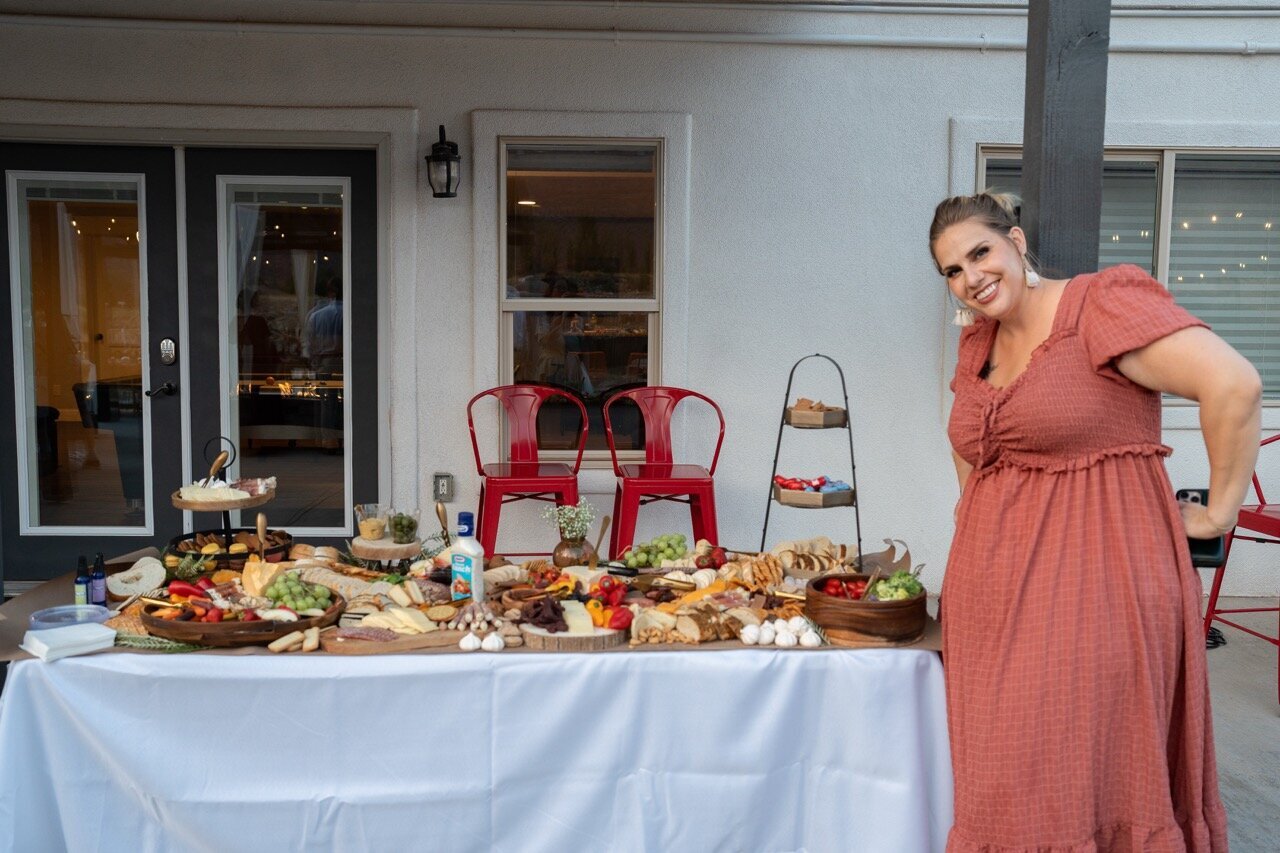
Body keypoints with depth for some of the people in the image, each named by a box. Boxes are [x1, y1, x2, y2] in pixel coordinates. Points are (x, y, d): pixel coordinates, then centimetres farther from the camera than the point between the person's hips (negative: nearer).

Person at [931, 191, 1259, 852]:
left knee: (1081, 780, 0)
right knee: (1003, 782, 13)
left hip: (1091, 579, -7)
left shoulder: (1099, 304, -10)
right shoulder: (979, 342, 12)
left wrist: (1219, 511, -13)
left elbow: (1234, 383, -19)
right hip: (994, 593, 7)